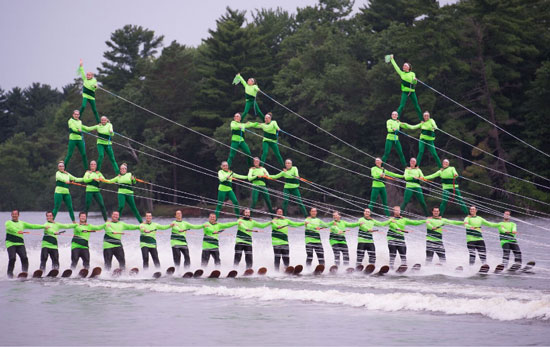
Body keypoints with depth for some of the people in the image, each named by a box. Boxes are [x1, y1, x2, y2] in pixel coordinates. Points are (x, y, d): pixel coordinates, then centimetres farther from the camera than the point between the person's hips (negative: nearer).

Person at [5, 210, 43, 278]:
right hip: (11, 243, -3)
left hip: (20, 244, 3)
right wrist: (18, 231, -36)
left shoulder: (22, 223, 20)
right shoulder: (8, 222, 6)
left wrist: (43, 226, 11)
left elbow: (32, 226, 18)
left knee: (24, 258, -16)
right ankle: (10, 273, -12)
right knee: (12, 258, -20)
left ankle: (25, 272, -15)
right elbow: (10, 228, -16)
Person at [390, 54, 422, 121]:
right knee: (402, 105, -13)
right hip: (405, 91, -1)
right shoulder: (401, 73, 9)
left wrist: (415, 80, -23)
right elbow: (395, 66, 10)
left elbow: (414, 83, -1)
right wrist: (392, 59, 13)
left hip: (412, 92, 1)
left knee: (416, 106, 5)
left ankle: (421, 119, 12)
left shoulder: (412, 74, 7)